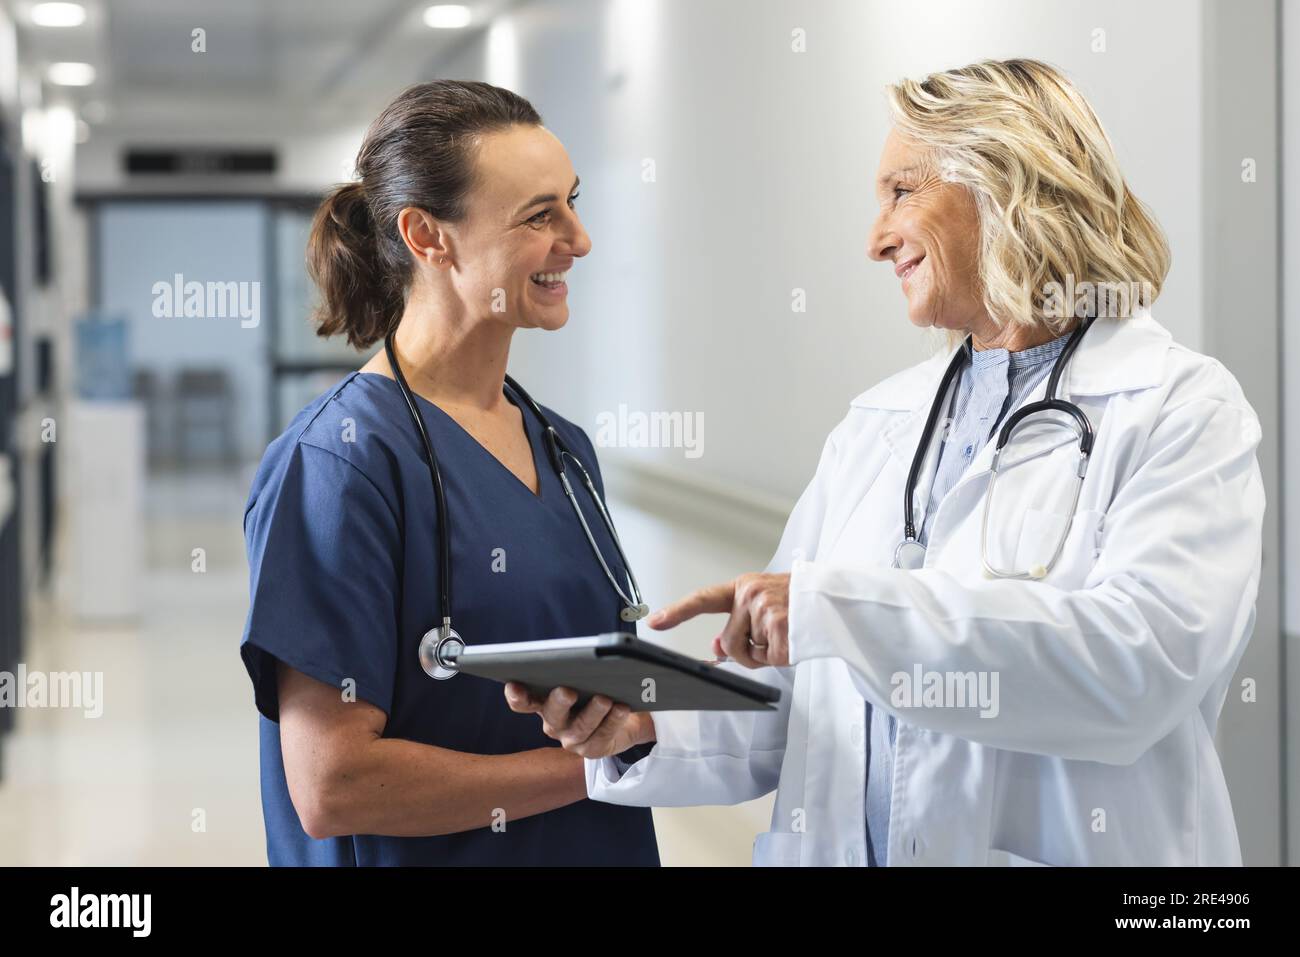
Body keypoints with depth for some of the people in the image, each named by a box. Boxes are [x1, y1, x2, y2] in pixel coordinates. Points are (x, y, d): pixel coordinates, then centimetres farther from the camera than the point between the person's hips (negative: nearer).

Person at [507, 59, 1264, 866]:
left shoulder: (1183, 410, -8)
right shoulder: (876, 425, 10)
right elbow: (788, 699, 8)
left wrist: (837, 605, -27)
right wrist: (646, 725, -11)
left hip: (1059, 848, -5)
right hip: (839, 846, 5)